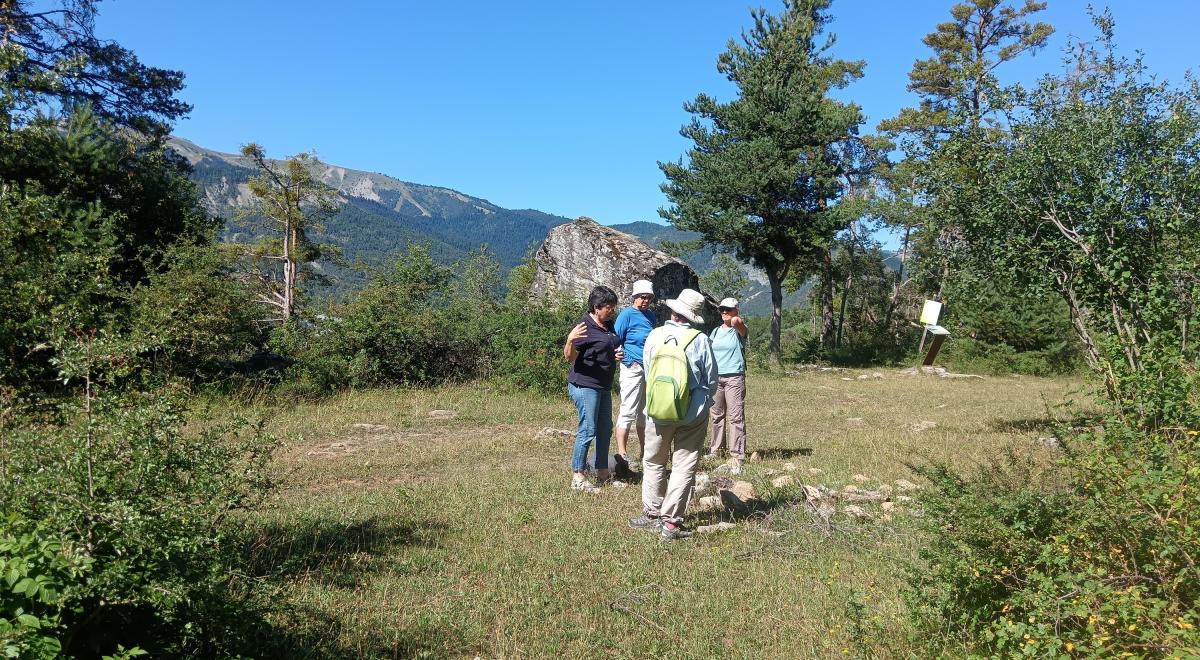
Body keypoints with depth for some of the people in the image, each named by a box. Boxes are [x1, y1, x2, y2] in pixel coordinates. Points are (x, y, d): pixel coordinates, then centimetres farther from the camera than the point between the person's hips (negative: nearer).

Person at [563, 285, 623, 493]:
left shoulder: (608, 326, 11)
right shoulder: (585, 327, -15)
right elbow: (569, 357, -18)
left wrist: (618, 355, 6)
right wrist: (570, 340, -38)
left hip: (603, 386, 9)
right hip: (585, 385, -9)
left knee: (605, 430, 15)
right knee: (587, 431, -8)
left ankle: (602, 472, 27)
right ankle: (578, 477, 0)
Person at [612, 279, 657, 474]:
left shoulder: (650, 316, 13)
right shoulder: (627, 314, -7)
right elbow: (616, 342, -10)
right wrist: (631, 362, -15)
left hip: (650, 368, 7)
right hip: (632, 368, -7)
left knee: (645, 413, 14)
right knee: (628, 411, -6)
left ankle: (645, 451, 23)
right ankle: (622, 454, -2)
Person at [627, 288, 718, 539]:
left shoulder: (654, 336, -5)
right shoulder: (700, 340, -10)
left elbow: (648, 373, 7)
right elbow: (711, 380, -1)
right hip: (693, 413, -1)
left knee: (654, 463, 18)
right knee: (684, 466, 5)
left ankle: (651, 514, 22)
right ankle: (671, 522, 2)